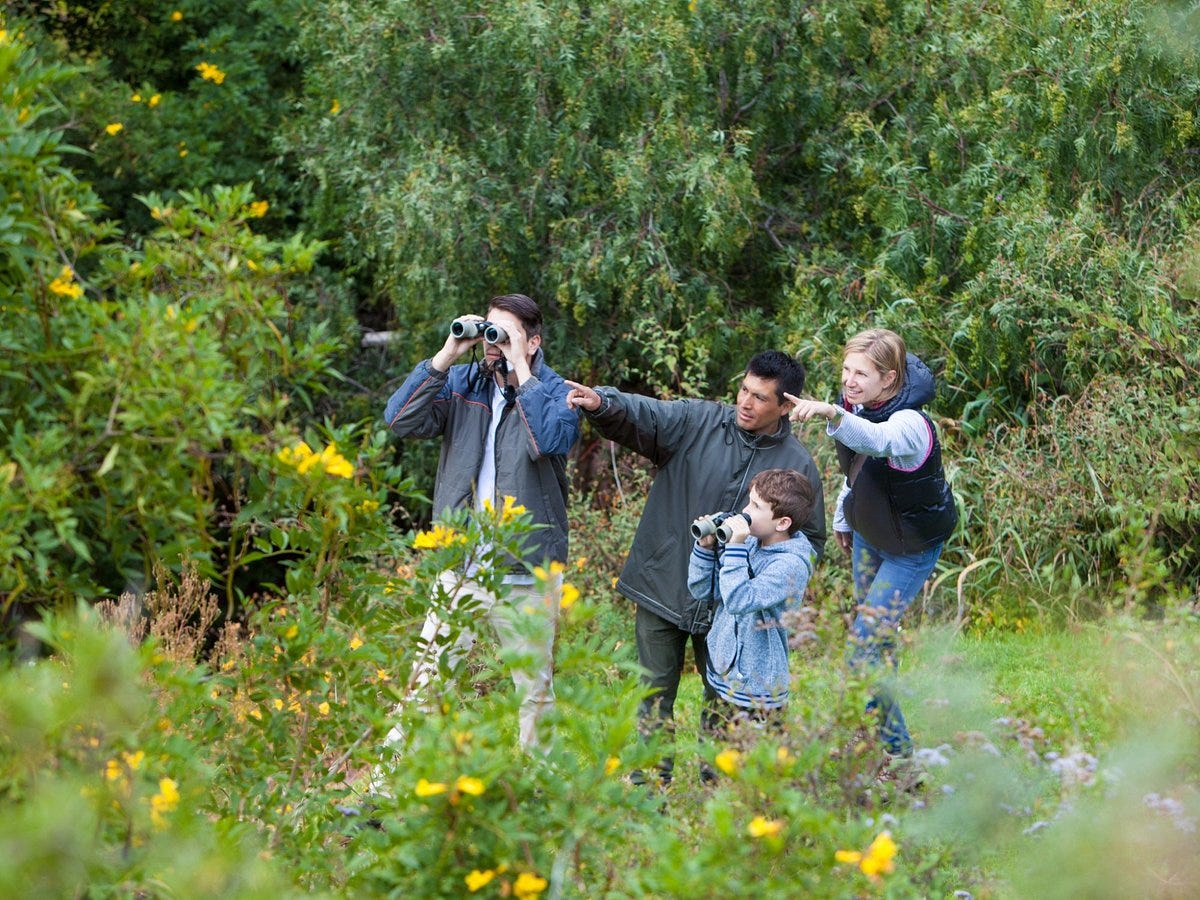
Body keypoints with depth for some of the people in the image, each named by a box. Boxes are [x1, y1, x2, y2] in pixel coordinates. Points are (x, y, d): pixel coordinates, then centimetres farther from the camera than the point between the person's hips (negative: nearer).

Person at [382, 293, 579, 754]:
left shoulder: (555, 392, -1)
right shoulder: (462, 384, 8)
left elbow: (550, 440, -23)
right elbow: (401, 419, -5)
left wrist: (520, 369, -17)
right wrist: (447, 354, -10)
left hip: (529, 575, -1)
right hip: (462, 566, 2)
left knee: (536, 689, 9)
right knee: (428, 681, -4)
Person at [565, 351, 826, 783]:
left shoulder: (798, 464, -2)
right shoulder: (697, 422, -4)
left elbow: (810, 538, 6)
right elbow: (640, 415, -18)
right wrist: (601, 403, -40)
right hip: (663, 586, 0)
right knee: (655, 697, 5)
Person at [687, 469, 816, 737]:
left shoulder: (791, 564, -19)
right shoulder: (749, 544, 4)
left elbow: (739, 601, -30)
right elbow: (702, 590, 9)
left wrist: (735, 548, -25)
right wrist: (705, 547, -4)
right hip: (723, 683, 8)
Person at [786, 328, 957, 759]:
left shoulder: (909, 424, -35)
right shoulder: (855, 407, -11)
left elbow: (875, 440, -60)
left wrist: (831, 414, -77)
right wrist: (842, 520, 19)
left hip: (913, 545, -8)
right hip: (868, 533, 8)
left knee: (866, 640, -13)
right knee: (876, 636, 17)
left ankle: (896, 749, -2)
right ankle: (889, 740, 32)